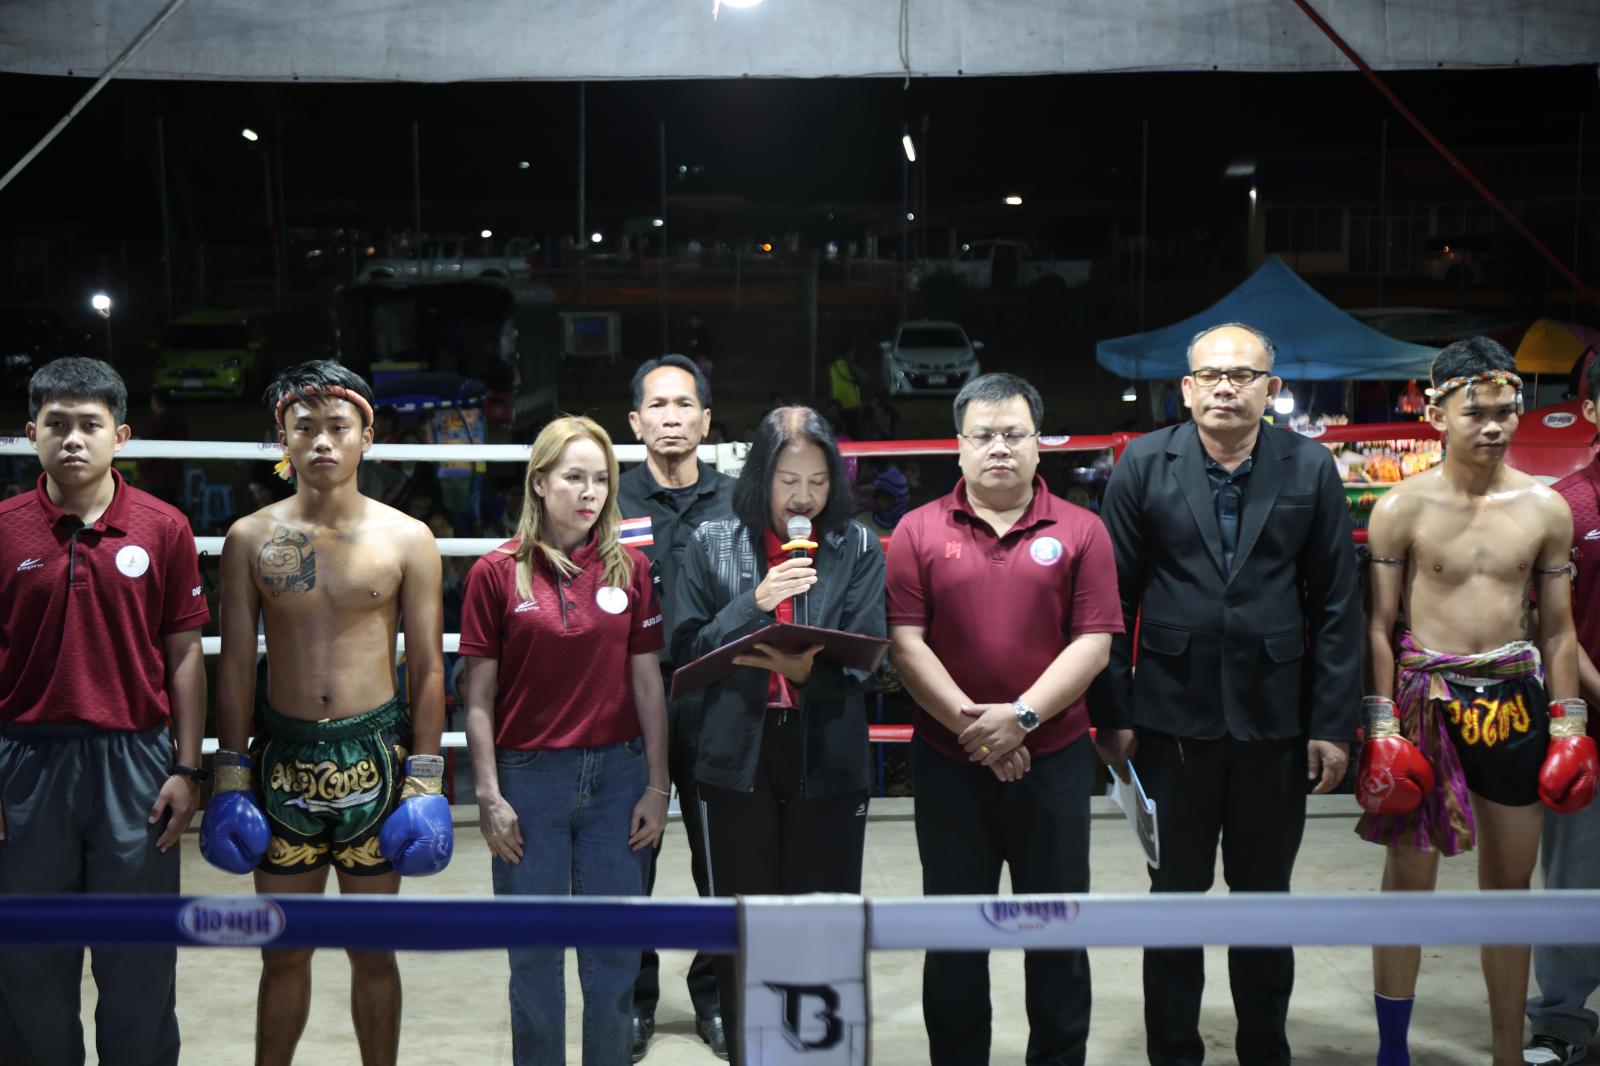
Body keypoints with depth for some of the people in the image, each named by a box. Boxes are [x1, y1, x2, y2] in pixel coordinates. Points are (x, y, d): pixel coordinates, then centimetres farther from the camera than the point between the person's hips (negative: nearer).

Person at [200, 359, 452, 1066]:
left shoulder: (407, 540, -1)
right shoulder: (250, 539, 2)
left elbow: (427, 668, 0)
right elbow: (235, 664, 4)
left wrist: (424, 777, -4)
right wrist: (230, 775, 0)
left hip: (374, 752, -1)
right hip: (282, 753, 1)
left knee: (373, 950, 9)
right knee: (283, 951, 10)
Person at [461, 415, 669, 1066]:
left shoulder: (629, 568, 3)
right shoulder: (497, 573, -3)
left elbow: (648, 683, 5)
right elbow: (479, 695, -2)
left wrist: (656, 786, 2)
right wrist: (490, 797, -6)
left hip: (616, 774, 2)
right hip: (529, 777, -2)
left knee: (615, 949, 9)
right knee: (535, 954, 9)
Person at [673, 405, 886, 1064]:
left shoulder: (858, 550, 1)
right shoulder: (713, 545, 3)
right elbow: (687, 650, -1)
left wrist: (805, 669, -25)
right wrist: (755, 601, -15)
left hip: (828, 761, 0)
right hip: (738, 760, 1)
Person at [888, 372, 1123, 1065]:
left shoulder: (1080, 532, 0)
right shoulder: (919, 532, 0)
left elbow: (1093, 643, -5)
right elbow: (905, 642, -5)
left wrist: (1021, 717, -16)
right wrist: (972, 726, -14)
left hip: (1053, 761, 0)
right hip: (948, 765, 0)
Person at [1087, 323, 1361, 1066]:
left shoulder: (1310, 469, 2)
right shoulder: (1144, 465, 0)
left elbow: (1337, 606, 1)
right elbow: (1114, 596, -1)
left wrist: (1334, 724, -3)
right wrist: (1112, 714, -5)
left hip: (1276, 718, 1)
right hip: (1173, 716, -1)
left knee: (1264, 892, 13)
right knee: (1174, 890, 11)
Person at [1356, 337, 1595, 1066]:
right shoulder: (1402, 508, -6)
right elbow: (1379, 627, -4)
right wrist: (1382, 726, -9)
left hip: (1514, 698, 3)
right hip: (1425, 696, -3)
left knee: (1510, 882, 12)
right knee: (1409, 877, 3)